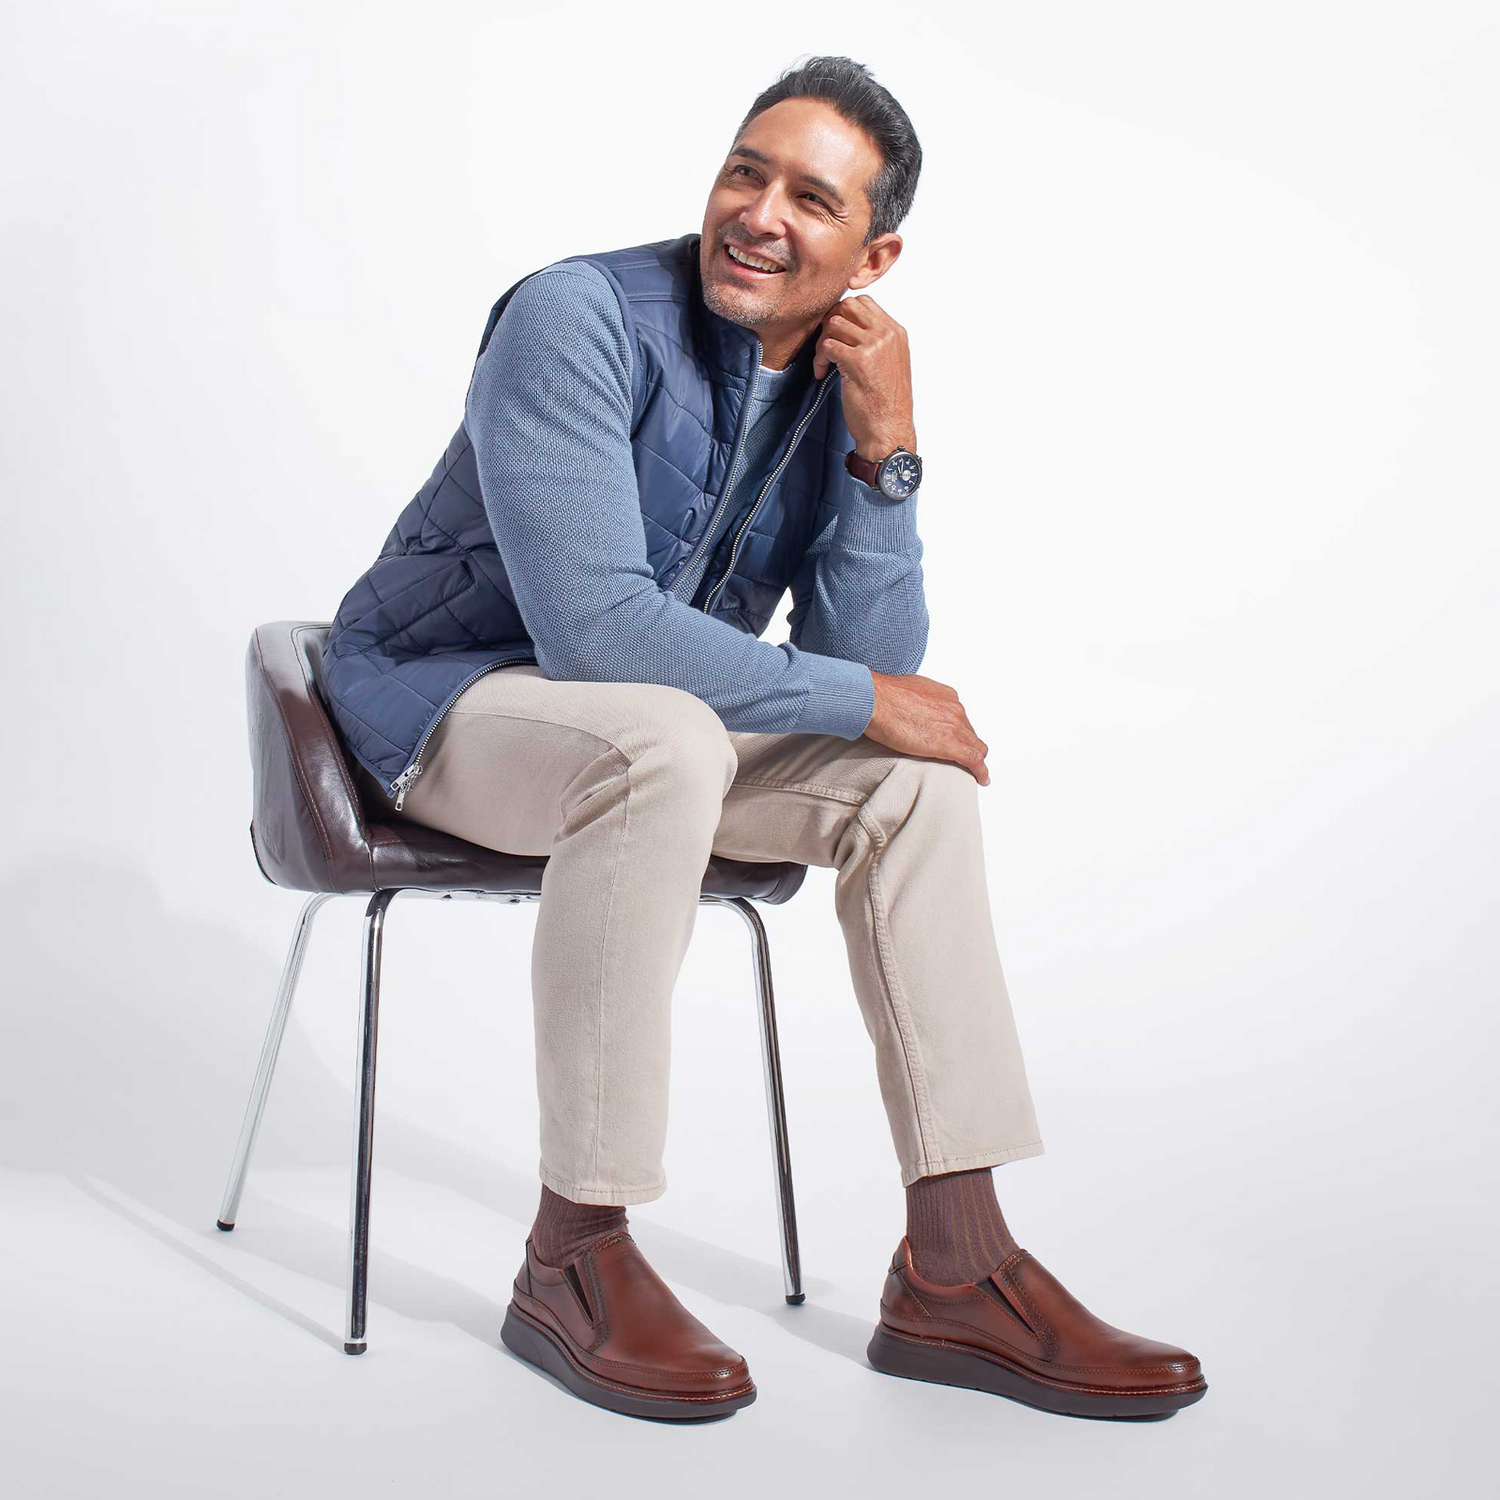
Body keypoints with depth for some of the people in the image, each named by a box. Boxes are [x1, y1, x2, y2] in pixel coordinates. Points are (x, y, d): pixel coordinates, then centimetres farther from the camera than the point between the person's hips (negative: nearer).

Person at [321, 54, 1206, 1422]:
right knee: (664, 739, -36)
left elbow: (871, 665, -8)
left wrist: (884, 452, -21)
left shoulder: (844, 384, -2)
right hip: (437, 695, -6)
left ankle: (955, 1270, -10)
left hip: (647, 727, 7)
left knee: (916, 772, -12)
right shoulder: (579, 318, -22)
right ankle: (575, 1257, -24)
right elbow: (593, 627, -31)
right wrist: (862, 701, -24)